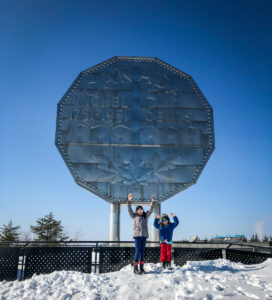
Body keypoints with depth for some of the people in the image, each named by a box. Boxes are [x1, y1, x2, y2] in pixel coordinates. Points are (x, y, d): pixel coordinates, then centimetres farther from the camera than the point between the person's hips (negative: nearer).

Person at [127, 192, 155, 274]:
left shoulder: (145, 216, 15)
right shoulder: (134, 216, 6)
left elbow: (150, 210, 12)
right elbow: (129, 209, -5)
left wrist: (153, 202, 1)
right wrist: (129, 201, -17)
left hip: (144, 236, 4)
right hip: (137, 235, -4)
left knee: (142, 252, 7)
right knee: (137, 252, -7)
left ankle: (141, 268, 13)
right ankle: (135, 268, 1)